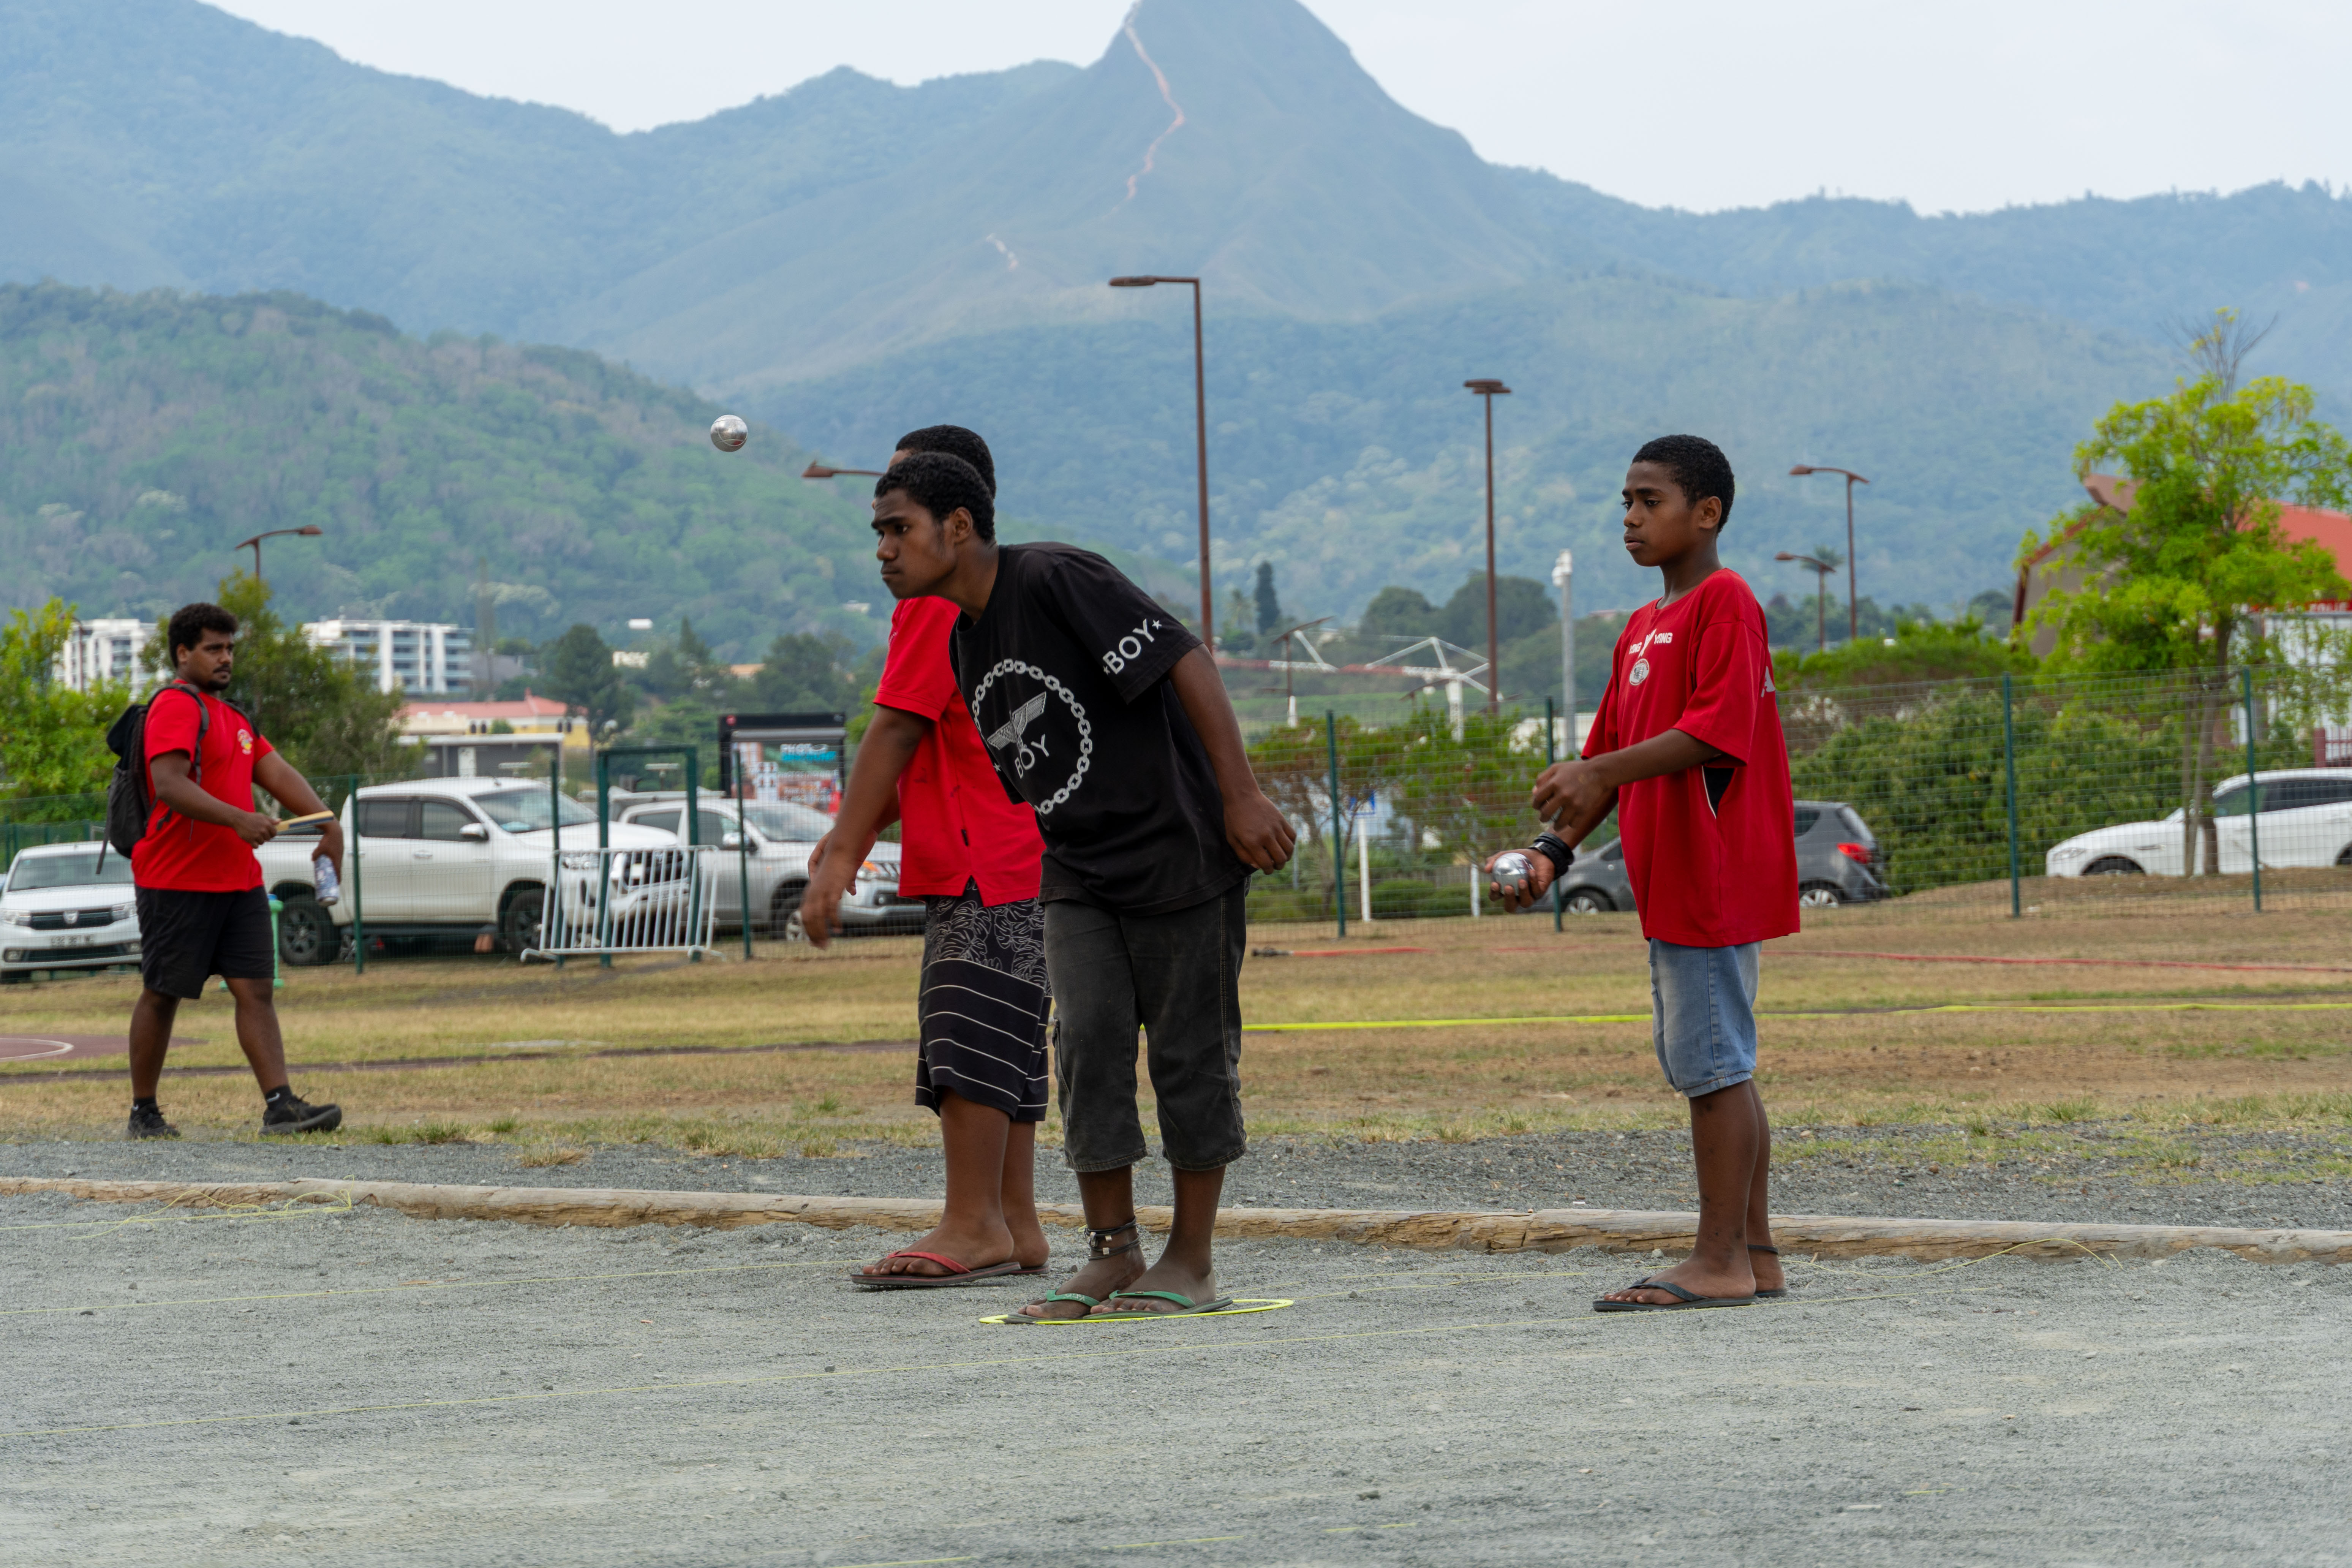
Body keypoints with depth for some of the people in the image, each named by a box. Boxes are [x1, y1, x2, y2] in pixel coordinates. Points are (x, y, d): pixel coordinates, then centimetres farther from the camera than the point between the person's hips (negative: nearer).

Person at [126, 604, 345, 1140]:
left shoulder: (233, 717, 20)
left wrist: (329, 824, -1)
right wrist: (238, 820, -30)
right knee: (162, 995, 1)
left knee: (256, 989, -2)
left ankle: (280, 1105, -8)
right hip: (177, 883, -8)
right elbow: (168, 784, -23)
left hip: (238, 881, 8)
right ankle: (143, 1113, 11)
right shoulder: (176, 706, -11)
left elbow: (278, 774, 14)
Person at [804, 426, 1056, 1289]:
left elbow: (895, 732, -15)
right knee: (996, 1051, 10)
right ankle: (1016, 1227, 11)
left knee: (966, 1042, -10)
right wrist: (853, 835, 23)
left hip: (984, 864, -10)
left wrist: (841, 858, -15)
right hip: (1015, 858, 10)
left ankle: (973, 1226, -10)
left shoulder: (940, 598, -11)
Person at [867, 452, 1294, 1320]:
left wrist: (1241, 796, -24)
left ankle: (1192, 1262, 8)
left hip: (1181, 851, -7)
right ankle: (1112, 1254, 3)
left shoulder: (1060, 580, -15)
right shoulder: (963, 645, 11)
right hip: (1077, 875, 7)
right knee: (1086, 1044, -3)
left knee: (1189, 1052, 0)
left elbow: (1186, 662, -19)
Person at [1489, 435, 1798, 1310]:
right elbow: (1609, 753, 20)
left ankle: (1719, 1263, -6)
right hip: (1672, 885, 10)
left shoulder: (1725, 603, -10)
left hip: (1716, 878, -10)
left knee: (1713, 1065, -8)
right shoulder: (1643, 628, 20)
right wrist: (1556, 847, 9)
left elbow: (1717, 732, -21)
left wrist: (1603, 772, -27)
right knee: (1715, 1067, 11)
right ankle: (1755, 1255, 16)